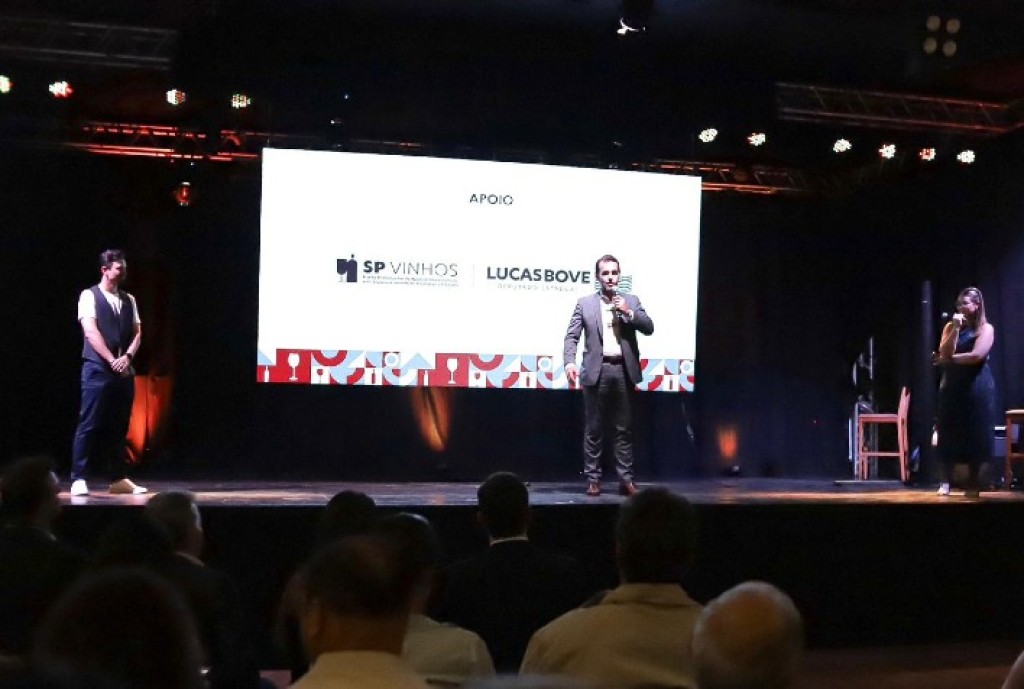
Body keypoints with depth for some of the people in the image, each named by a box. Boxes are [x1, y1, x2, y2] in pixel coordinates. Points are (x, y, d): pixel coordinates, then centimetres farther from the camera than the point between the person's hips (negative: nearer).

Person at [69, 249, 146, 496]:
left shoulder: (129, 300, 16)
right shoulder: (89, 296, -1)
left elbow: (137, 333, 10)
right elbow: (91, 332, -12)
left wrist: (127, 357, -9)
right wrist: (112, 360, -17)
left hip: (124, 370, 6)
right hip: (97, 369, -5)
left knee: (119, 427, 8)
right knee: (89, 425, -6)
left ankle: (119, 479, 13)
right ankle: (78, 479, -3)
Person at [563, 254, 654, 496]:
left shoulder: (631, 301, 11)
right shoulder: (585, 303, 6)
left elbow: (649, 328, 2)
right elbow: (571, 336, 0)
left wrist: (628, 312, -11)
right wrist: (570, 362, -16)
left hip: (624, 371, 2)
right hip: (597, 370, -1)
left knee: (625, 428, 5)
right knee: (593, 429, 2)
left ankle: (626, 478, 10)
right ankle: (593, 479, 8)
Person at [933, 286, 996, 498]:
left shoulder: (986, 328, -2)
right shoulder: (950, 327, 10)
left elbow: (977, 355, -16)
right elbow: (944, 353, -4)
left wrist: (949, 360, -9)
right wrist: (956, 329, -11)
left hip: (977, 387, -3)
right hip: (952, 386, 3)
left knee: (975, 435, 0)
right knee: (948, 435, -2)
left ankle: (973, 485, 7)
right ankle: (945, 482, 0)